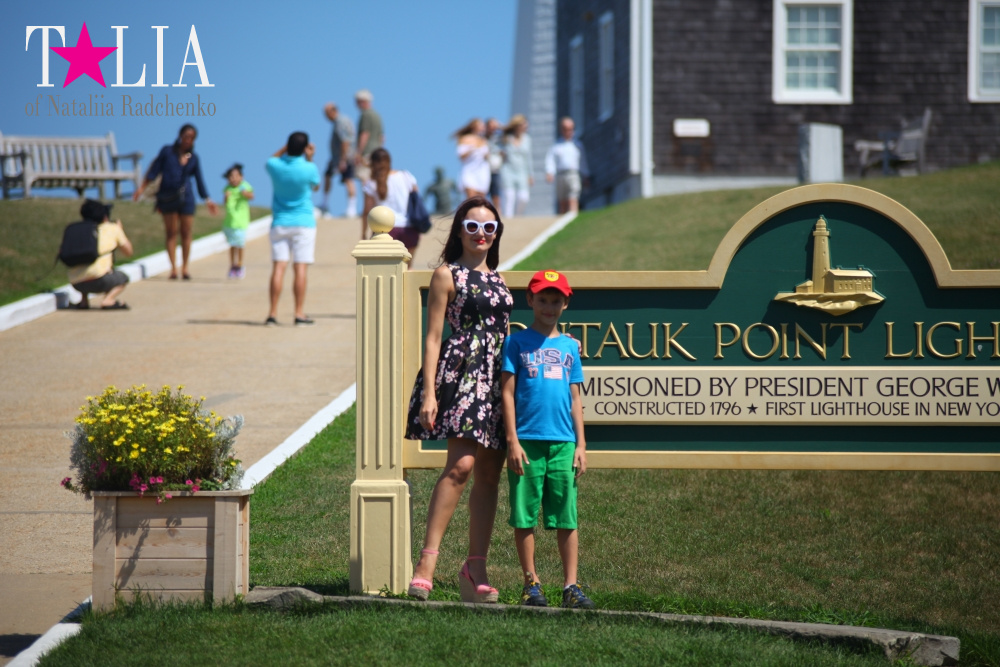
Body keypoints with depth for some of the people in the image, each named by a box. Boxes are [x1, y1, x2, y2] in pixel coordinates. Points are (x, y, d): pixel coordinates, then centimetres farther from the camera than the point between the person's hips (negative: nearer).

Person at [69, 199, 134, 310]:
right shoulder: (113, 228, 13)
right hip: (98, 279, -5)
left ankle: (84, 301, 18)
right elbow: (128, 252, 23)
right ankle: (108, 300, -5)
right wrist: (121, 230, 39)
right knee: (122, 277, 24)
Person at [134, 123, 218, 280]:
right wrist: (142, 188, -2)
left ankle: (184, 267, 9)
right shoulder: (167, 151, 3)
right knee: (171, 233, -2)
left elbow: (199, 181, 13)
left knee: (186, 233, 0)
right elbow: (154, 170, 4)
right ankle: (173, 268, -2)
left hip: (186, 198, 1)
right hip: (167, 197, -1)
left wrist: (208, 200, 9)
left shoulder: (193, 158, 8)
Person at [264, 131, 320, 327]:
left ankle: (273, 313, -1)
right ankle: (299, 314, -2)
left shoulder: (275, 166, -6)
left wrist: (287, 147, 9)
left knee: (278, 268, 1)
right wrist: (309, 160, 5)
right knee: (300, 269, -2)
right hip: (303, 223, -3)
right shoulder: (309, 169, -14)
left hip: (279, 223, 3)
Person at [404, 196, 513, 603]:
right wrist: (429, 392, -12)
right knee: (461, 464, -21)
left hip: (499, 378, 7)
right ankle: (428, 559, -22)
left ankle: (476, 569, 7)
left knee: (489, 474, 4)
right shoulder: (447, 275, 1)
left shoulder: (496, 278, 19)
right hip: (462, 371, -7)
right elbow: (433, 336, -4)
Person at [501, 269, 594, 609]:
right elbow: (507, 393, 0)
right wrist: (512, 441, -7)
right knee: (524, 517, 1)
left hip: (563, 442, 3)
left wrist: (581, 444, 9)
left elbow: (575, 399, 15)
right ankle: (531, 584, 9)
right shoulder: (517, 342, 4)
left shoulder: (569, 346, 14)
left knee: (567, 517, 2)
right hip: (527, 441, -3)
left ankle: (571, 586, 5)